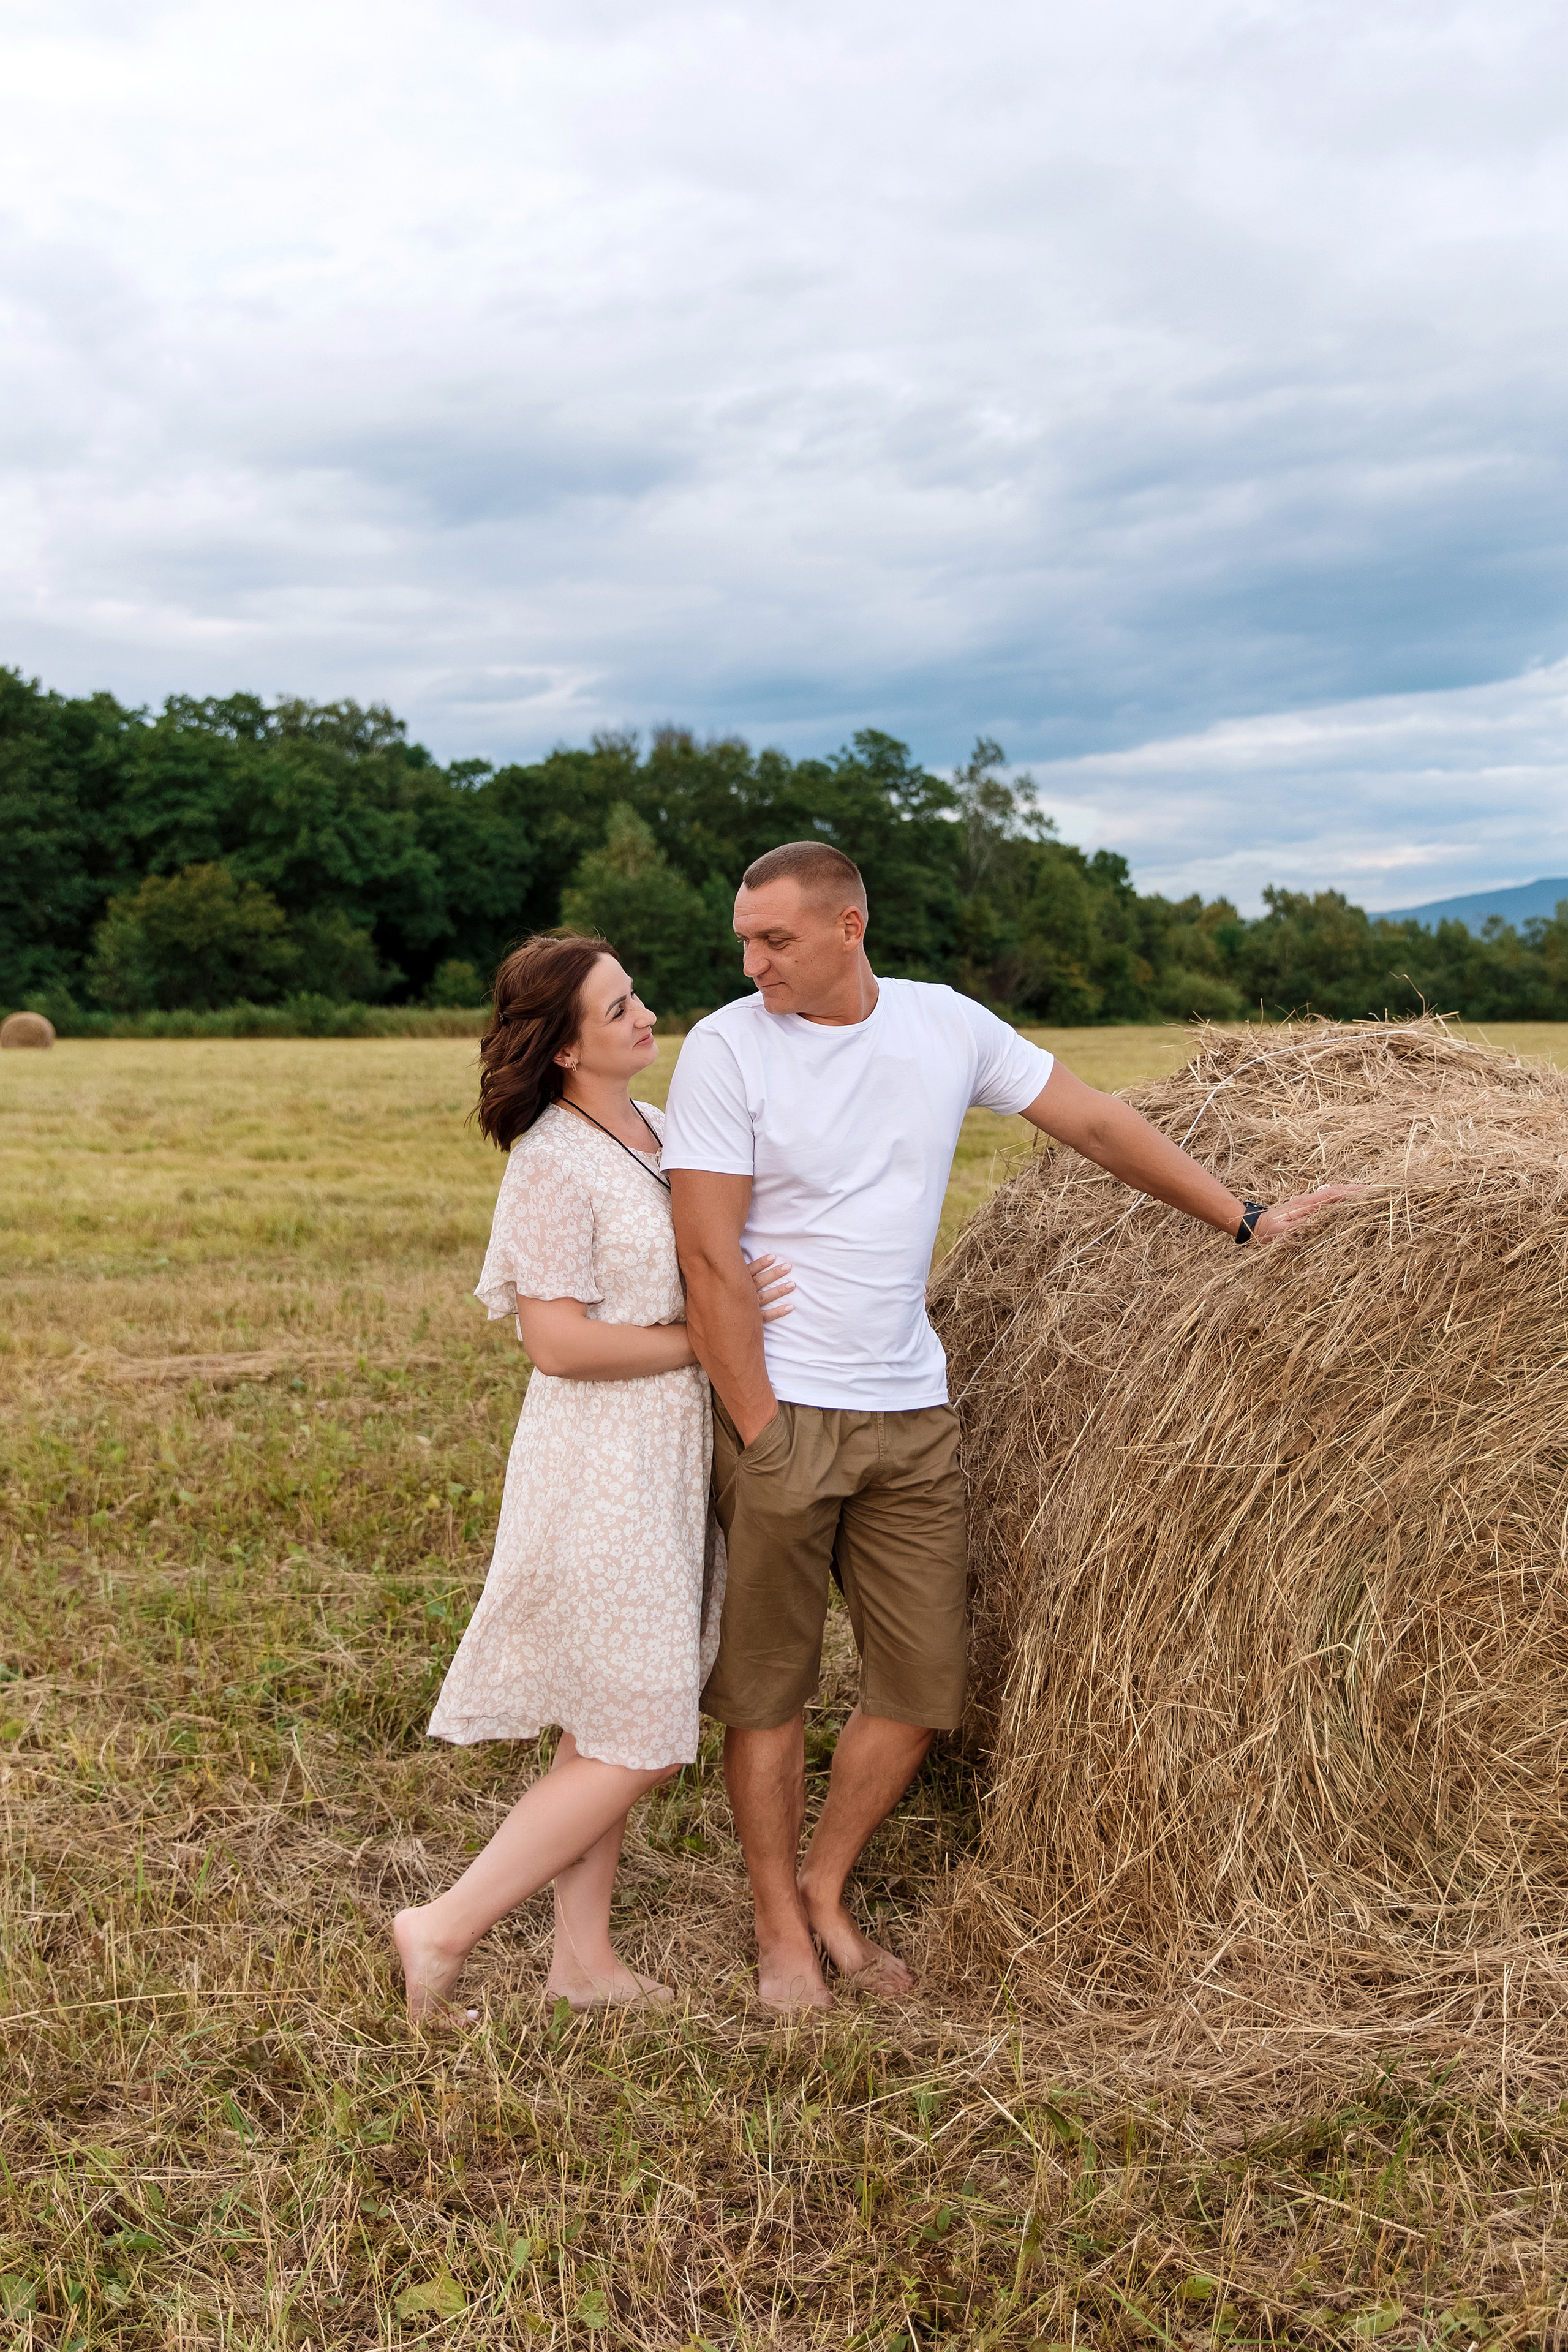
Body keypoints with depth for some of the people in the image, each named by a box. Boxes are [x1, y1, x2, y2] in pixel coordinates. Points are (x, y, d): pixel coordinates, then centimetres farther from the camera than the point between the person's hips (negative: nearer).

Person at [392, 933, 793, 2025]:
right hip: (599, 1469, -8)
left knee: (607, 1727, 16)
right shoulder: (551, 1163, -17)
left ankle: (585, 1954, 28)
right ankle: (446, 1927, 9)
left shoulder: (659, 1130, 9)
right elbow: (559, 1341, -20)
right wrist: (706, 1333, -17)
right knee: (638, 1746, -3)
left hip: (668, 1461, 8)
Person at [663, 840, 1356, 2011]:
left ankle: (826, 1885, 28)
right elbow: (708, 1256, -11)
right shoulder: (726, 1047, -9)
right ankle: (782, 1928, 24)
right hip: (782, 1409, -4)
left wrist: (1245, 1220, 11)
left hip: (913, 1414, 4)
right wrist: (758, 1431, -13)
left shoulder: (946, 1023, 2)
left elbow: (1094, 1120, 10)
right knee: (770, 1686, 5)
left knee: (926, 1683, 7)